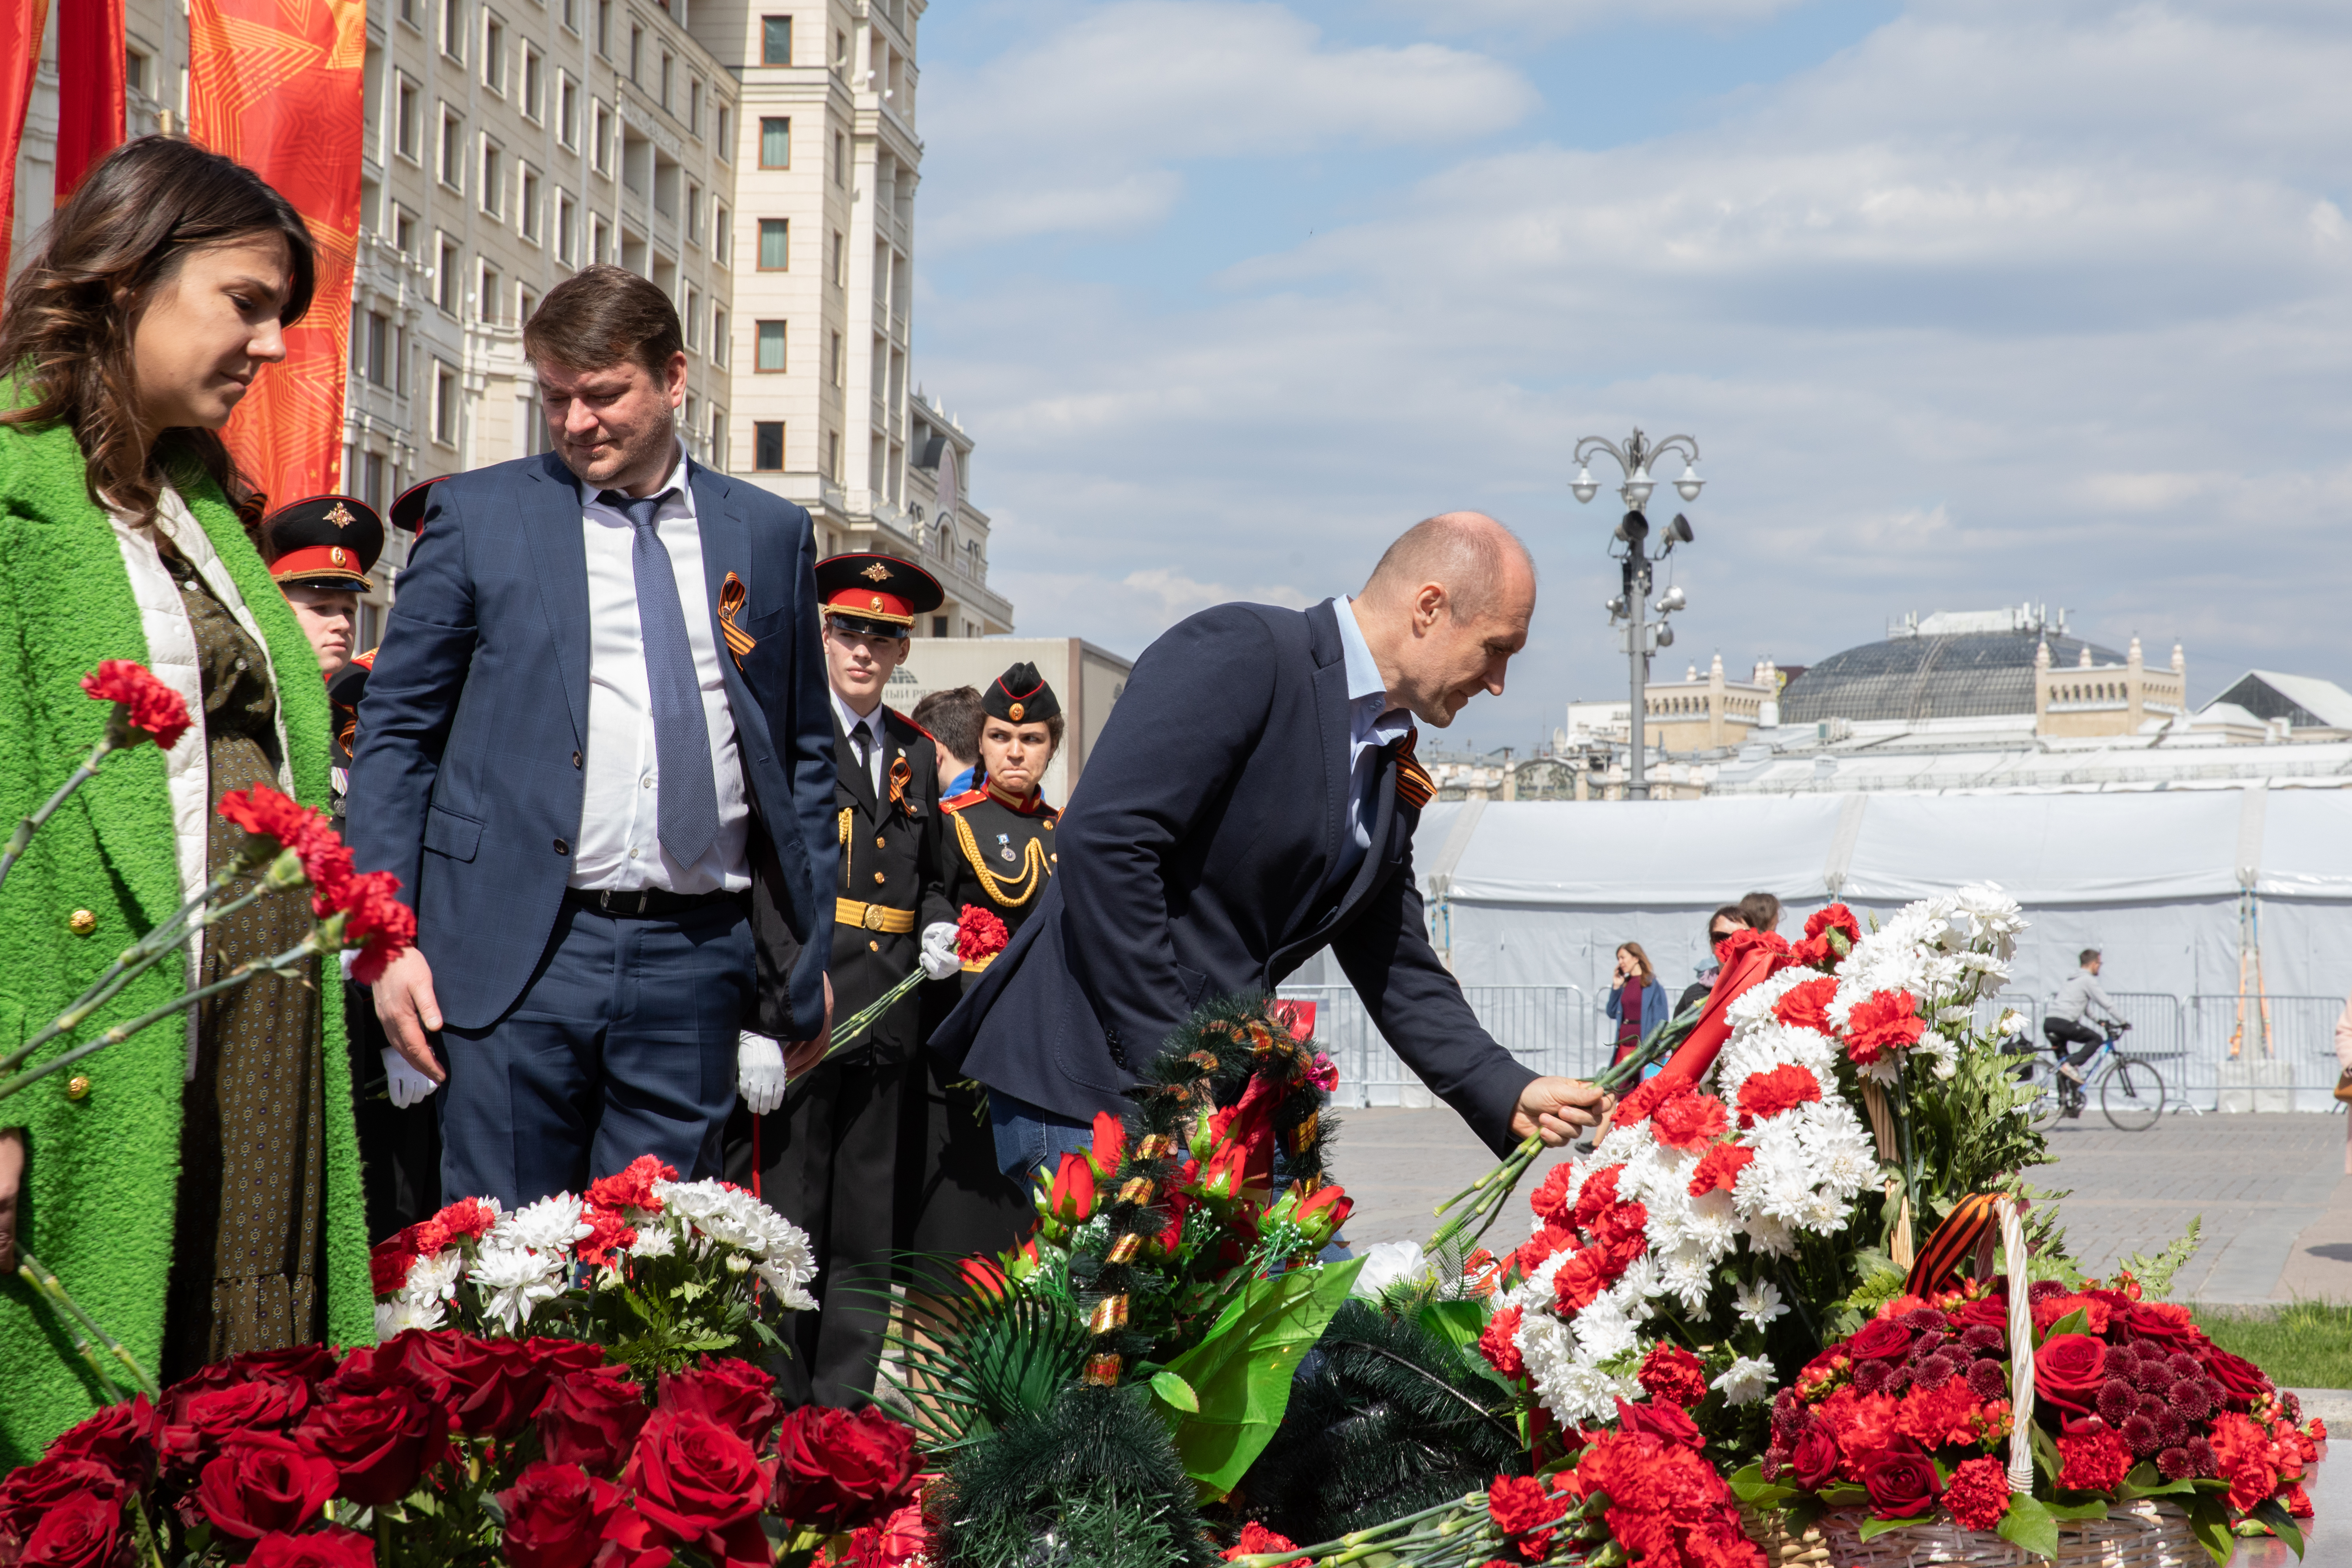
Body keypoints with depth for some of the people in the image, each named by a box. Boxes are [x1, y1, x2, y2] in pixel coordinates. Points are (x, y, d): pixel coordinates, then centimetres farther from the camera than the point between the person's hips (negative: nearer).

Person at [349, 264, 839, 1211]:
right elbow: (395, 731, 5)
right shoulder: (475, 517, 5)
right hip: (520, 953, -1)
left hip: (695, 959, 2)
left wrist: (814, 951, 12)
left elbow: (803, 751, 16)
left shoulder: (770, 535, 11)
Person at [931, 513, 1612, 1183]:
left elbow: (1399, 974, 21)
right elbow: (1103, 839, -22)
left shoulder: (1392, 774, 16)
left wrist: (1510, 1096, 7)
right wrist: (1168, 1068, -21)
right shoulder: (1240, 653, -12)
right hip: (1100, 1079, -9)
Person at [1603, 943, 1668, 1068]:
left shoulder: (1652, 985, -5)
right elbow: (1612, 1014, 14)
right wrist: (1616, 987, 6)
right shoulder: (1624, 984, 14)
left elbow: (1660, 1019, -8)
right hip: (1623, 1045, 6)